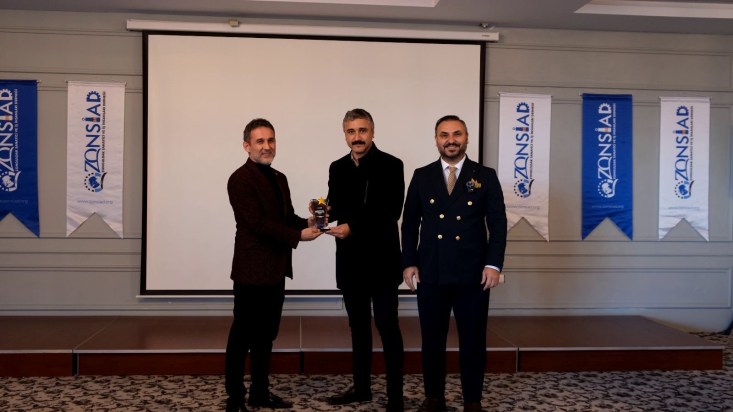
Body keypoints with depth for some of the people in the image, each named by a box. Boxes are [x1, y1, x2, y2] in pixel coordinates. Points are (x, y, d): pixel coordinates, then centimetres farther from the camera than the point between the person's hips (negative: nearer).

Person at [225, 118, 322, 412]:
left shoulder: (279, 178, 15)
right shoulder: (240, 179, -12)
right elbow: (258, 223, -20)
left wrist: (308, 222, -5)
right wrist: (298, 236, -19)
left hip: (275, 270, 8)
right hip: (252, 270, -8)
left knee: (266, 334, 15)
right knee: (242, 336, 3)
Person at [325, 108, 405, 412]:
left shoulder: (391, 165, -7)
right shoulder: (337, 168, 10)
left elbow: (391, 212, -16)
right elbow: (338, 208, 11)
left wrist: (352, 227, -21)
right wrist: (325, 212, -12)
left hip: (380, 259, -6)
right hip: (350, 260, 6)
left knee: (387, 326, -2)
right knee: (358, 326, 14)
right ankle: (361, 387, 26)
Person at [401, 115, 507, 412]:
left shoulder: (485, 176, 4)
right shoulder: (421, 176, 7)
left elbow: (498, 223, 0)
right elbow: (410, 223, 8)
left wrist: (494, 264, -9)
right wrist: (409, 263, 0)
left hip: (472, 274, -1)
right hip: (430, 274, 1)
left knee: (473, 340, 7)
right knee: (432, 340, 9)